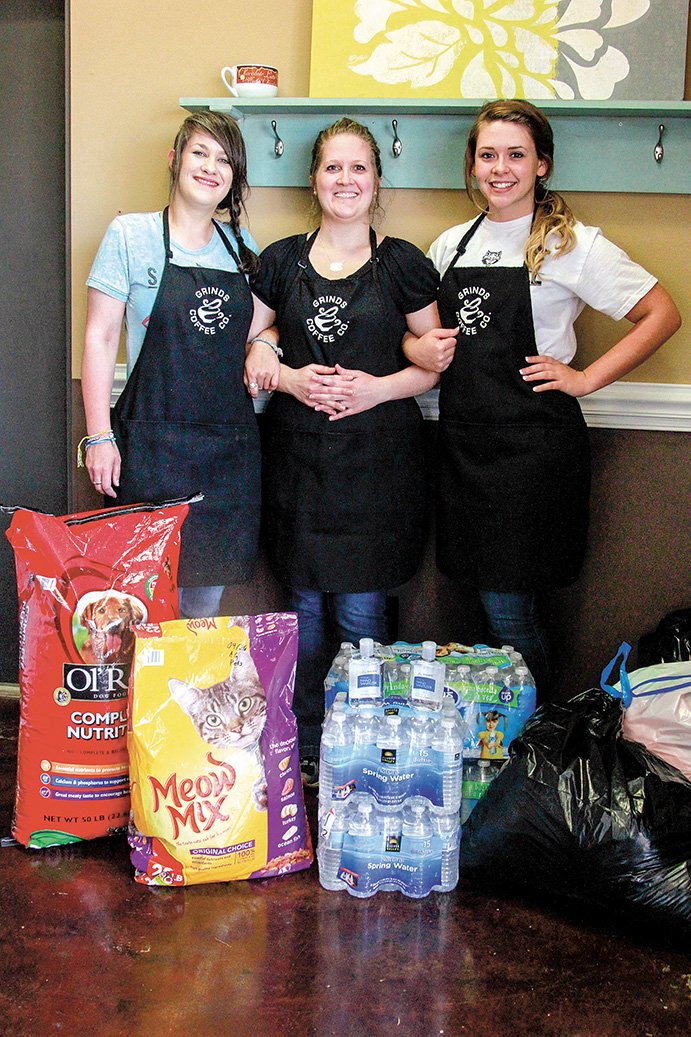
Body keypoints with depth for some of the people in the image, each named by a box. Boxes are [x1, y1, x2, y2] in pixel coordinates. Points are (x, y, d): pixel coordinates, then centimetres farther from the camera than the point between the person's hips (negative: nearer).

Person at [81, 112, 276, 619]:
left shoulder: (242, 246, 11)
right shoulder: (130, 235, -1)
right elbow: (100, 339, -2)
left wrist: (264, 344, -2)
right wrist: (100, 436, -8)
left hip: (231, 444, 4)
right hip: (153, 442, -4)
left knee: (209, 591, 8)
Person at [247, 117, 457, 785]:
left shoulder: (403, 264, 3)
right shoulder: (280, 261, 9)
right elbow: (248, 352, 11)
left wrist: (376, 387, -12)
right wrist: (290, 378, -8)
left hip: (376, 457, -2)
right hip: (297, 453, 2)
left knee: (360, 611, -1)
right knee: (305, 606, 7)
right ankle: (304, 747, 22)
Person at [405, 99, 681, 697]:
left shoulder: (571, 244, -5)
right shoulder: (451, 244, 11)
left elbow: (663, 315, -5)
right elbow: (425, 329, 23)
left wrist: (586, 379, -10)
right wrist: (416, 351, 0)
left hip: (534, 444, -5)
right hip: (463, 440, 5)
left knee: (510, 608, -3)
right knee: (491, 598, 11)